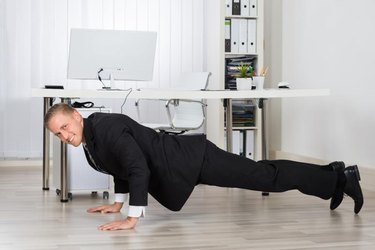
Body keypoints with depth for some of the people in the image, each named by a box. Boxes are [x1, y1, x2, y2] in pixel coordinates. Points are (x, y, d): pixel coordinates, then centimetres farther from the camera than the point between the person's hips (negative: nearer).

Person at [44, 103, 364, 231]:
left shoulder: (107, 129, -24)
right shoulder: (91, 137, 6)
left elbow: (139, 167, -35)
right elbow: (121, 164, 23)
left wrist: (132, 218, -34)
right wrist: (117, 203, 22)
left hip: (190, 158, -9)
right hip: (174, 170, 9)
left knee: (264, 176, -3)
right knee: (258, 175, 14)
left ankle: (339, 177, 9)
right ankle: (334, 177, 25)